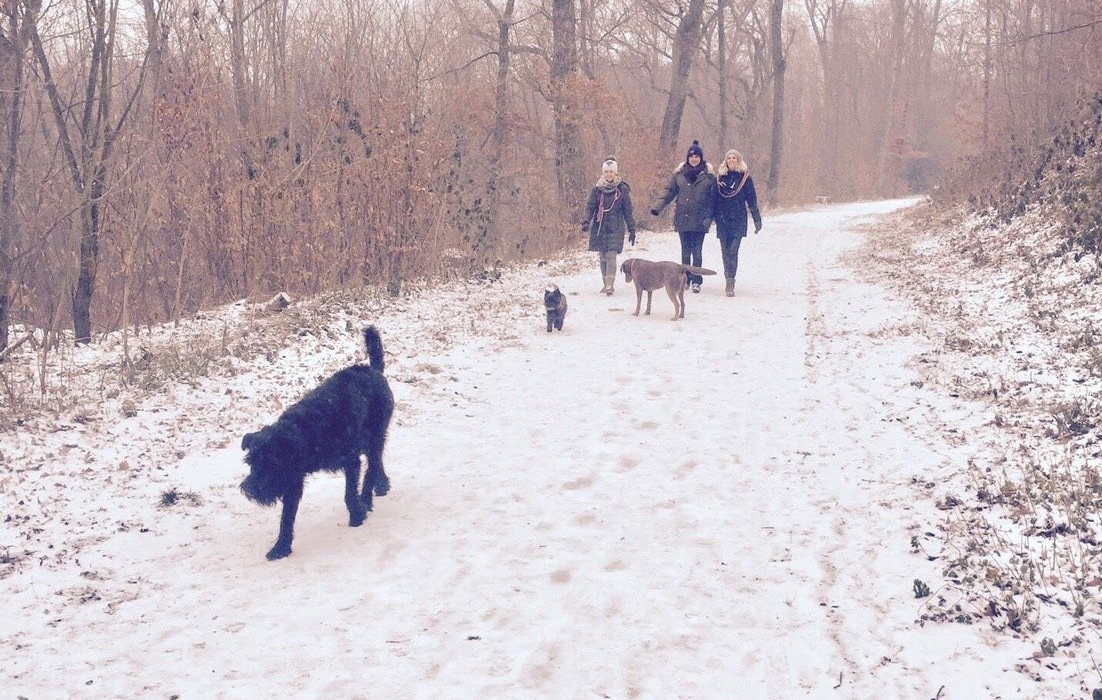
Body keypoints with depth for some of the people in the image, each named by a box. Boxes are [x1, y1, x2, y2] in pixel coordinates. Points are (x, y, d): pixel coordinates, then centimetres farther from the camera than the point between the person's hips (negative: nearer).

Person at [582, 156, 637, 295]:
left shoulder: (622, 189, -1)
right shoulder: (597, 189, 3)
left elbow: (628, 211, 3)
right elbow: (590, 206, 3)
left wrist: (632, 230, 3)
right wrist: (586, 221, -15)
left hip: (616, 228, -3)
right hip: (599, 227, 3)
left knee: (611, 256, -13)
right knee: (602, 257, 8)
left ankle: (610, 285, -15)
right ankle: (606, 283, 20)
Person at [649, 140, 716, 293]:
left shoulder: (709, 176, -1)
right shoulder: (679, 174, 5)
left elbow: (712, 199, -2)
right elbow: (669, 193, 7)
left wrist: (708, 217, -12)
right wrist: (657, 207, -6)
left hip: (699, 221, -2)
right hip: (682, 219, 2)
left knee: (697, 251, -1)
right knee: (685, 251, 9)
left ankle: (696, 281, 6)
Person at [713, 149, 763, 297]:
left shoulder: (745, 178, 1)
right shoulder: (721, 178, 9)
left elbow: (752, 200, 1)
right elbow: (715, 200, 11)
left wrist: (757, 219, -3)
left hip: (738, 221, -3)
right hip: (722, 221, 3)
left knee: (733, 251, -12)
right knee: (725, 251, 6)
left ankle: (730, 283, -14)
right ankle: (729, 280, 17)